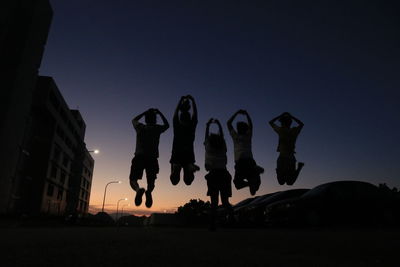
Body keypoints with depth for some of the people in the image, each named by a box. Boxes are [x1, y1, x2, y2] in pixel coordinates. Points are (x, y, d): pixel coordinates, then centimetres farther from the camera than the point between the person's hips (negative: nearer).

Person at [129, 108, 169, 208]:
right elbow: (167, 125, 31)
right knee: (151, 181, 6)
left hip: (139, 157, 0)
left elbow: (134, 120, 34)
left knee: (133, 179, 5)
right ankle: (149, 191, -31)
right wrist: (160, 113, 32)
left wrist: (145, 112, 34)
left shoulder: (140, 127, 10)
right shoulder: (157, 128, 8)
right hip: (152, 158, 0)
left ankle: (138, 189, -31)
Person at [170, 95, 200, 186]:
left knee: (174, 181, -5)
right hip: (189, 156, 1)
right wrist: (192, 100, 16)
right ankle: (190, 167, -32)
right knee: (188, 181, 1)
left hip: (176, 156, 0)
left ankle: (176, 169, -40)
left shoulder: (177, 126, 1)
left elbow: (176, 112, 11)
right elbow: (195, 113, 11)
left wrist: (181, 100, 16)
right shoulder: (192, 126, 2)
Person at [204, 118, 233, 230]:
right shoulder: (223, 148, 7)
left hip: (213, 176, -2)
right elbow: (222, 136, 22)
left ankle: (213, 224, -8)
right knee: (225, 202, 8)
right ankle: (233, 216, -18)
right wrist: (219, 125, 33)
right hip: (224, 175, 2)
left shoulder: (209, 147, 2)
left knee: (214, 202, 0)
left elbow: (206, 136, 18)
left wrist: (208, 125, 31)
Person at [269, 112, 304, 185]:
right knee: (290, 182, 8)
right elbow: (301, 124, 30)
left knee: (281, 182, 6)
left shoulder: (281, 130, -5)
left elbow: (271, 122, 14)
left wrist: (281, 115, 19)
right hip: (291, 158, 4)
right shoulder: (294, 131, 6)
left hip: (282, 158, -4)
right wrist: (291, 117, 30)